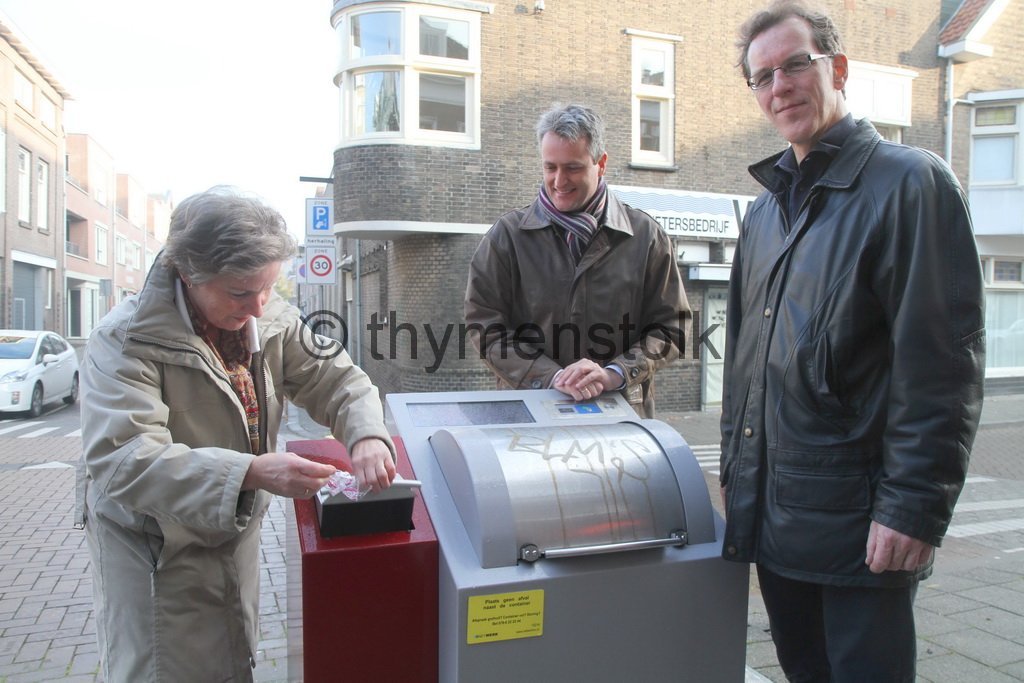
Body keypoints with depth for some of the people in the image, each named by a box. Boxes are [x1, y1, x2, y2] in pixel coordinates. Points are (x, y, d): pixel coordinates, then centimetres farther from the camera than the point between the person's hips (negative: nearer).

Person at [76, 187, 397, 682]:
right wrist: (251, 472, -45)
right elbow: (123, 461, -33)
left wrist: (365, 435, -25)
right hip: (155, 550, -5)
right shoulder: (125, 340, -24)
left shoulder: (271, 318, -8)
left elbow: (335, 378, -3)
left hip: (237, 534, 6)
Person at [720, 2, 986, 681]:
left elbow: (945, 362, -14)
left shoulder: (909, 181, -8)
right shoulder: (767, 208, 14)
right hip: (769, 513, 7)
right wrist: (737, 469, 14)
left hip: (857, 522, -6)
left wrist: (914, 507, -17)